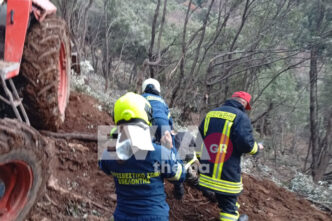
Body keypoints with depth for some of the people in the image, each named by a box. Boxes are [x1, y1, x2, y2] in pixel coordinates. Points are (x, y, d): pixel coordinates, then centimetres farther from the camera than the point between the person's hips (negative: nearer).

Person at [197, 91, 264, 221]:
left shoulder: (211, 114, 11)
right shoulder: (241, 116, -11)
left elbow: (201, 136, 18)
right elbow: (246, 144, -17)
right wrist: (257, 148, 3)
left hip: (208, 170, 8)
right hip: (227, 174, -8)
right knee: (228, 204, 5)